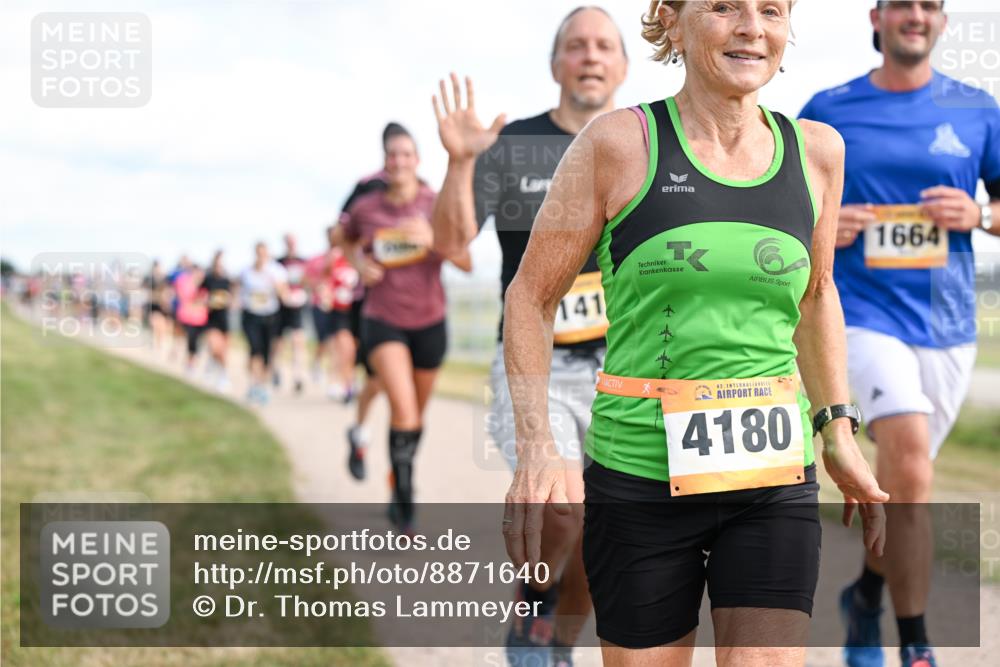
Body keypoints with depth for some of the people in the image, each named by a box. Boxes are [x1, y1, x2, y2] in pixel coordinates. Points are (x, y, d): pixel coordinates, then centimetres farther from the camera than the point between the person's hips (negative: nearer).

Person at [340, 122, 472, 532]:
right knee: (403, 407, -21)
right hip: (383, 320, -1)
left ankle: (397, 484, 41)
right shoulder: (365, 208, -4)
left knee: (417, 414, 16)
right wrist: (359, 264, -1)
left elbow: (467, 263, -11)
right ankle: (404, 507, -14)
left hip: (429, 321, 2)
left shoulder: (436, 205, -7)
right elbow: (348, 241, 20)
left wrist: (432, 239, -27)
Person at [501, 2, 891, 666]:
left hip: (777, 481, 3)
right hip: (639, 478, -2)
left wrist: (838, 430, 16)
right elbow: (532, 296, -1)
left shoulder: (817, 151, 5)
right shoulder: (619, 143, -6)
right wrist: (537, 449, -12)